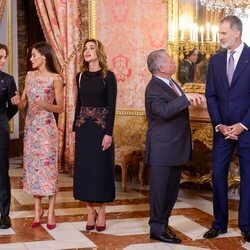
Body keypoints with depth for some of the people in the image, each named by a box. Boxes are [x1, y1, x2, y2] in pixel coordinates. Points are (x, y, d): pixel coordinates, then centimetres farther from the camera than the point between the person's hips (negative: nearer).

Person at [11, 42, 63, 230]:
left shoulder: (55, 78, -6)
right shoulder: (30, 76, 9)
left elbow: (60, 108, -5)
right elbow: (23, 104, 10)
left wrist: (44, 104, -21)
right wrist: (18, 101, -12)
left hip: (47, 127, -5)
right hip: (30, 126, 5)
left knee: (48, 166, -3)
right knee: (32, 165, 6)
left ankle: (51, 212, 5)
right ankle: (38, 209, 17)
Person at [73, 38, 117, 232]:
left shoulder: (108, 76, -5)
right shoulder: (81, 76, 9)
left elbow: (112, 106, -9)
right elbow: (78, 103, 13)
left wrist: (109, 133, -15)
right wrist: (75, 128, 9)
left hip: (101, 126, -4)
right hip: (83, 127, 4)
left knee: (101, 168, 1)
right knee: (85, 167, 5)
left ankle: (101, 213, 10)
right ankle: (90, 212, 15)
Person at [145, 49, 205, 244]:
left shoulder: (170, 83, 12)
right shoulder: (154, 89, -19)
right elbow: (165, 111, -37)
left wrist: (187, 139, 23)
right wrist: (186, 98, -42)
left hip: (176, 147, 10)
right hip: (163, 149, -10)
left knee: (172, 189, 16)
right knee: (160, 189, 0)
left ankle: (163, 224, 27)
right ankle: (157, 228, 10)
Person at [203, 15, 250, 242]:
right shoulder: (216, 60, 7)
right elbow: (211, 95, 7)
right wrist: (219, 125, -3)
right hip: (222, 129, 4)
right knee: (218, 174, 3)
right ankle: (220, 223, 14)